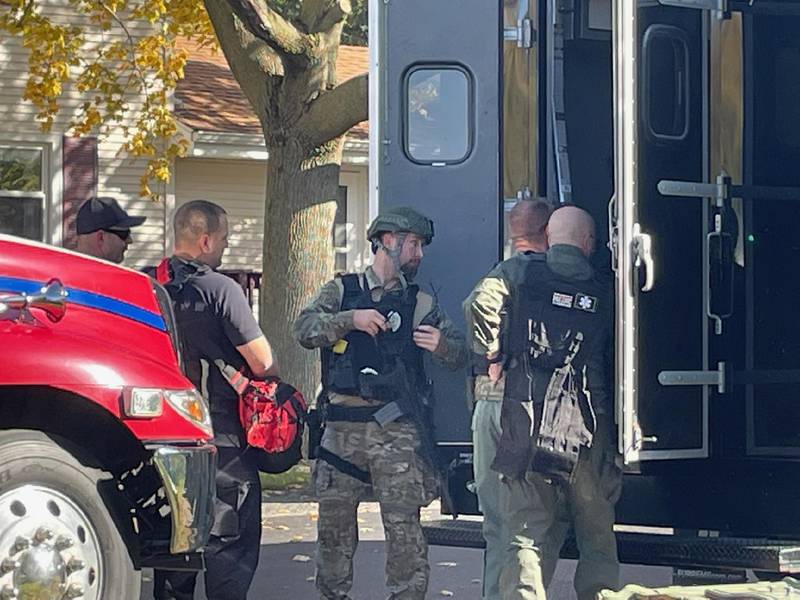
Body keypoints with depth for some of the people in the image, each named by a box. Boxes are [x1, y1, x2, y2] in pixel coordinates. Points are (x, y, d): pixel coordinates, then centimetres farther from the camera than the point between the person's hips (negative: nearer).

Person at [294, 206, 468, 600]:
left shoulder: (420, 304, 13)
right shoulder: (340, 291, 11)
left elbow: (459, 355, 8)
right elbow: (305, 330, -4)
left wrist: (440, 345, -13)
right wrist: (351, 319, -17)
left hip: (396, 430, 0)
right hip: (342, 428, 1)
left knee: (404, 527, -8)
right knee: (334, 526, 8)